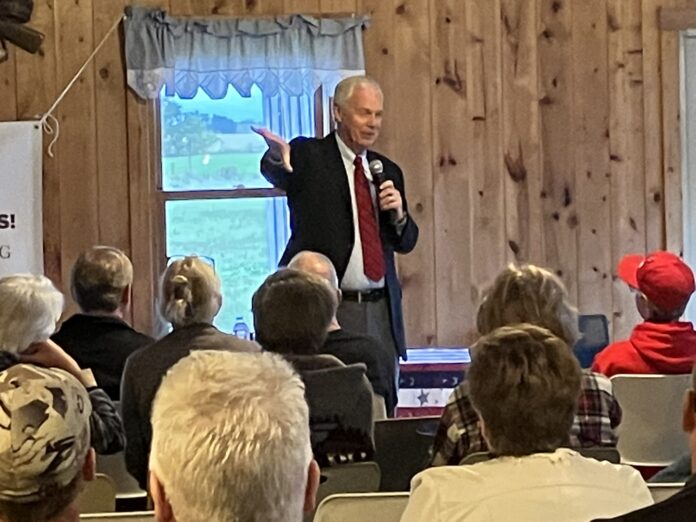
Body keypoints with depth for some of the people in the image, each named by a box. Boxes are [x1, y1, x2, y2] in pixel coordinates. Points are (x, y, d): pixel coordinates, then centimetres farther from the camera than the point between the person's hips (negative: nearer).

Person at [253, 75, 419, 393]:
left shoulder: (387, 171, 16)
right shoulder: (309, 157, 0)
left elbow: (406, 244, 19)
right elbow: (276, 175, -23)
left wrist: (398, 214, -2)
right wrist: (278, 158, -46)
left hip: (380, 310, 5)